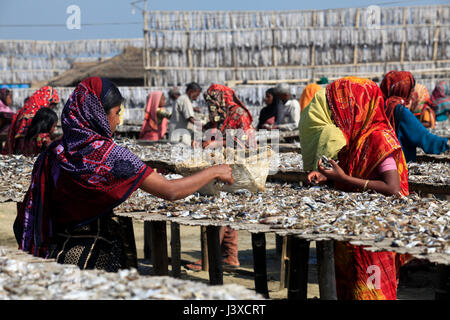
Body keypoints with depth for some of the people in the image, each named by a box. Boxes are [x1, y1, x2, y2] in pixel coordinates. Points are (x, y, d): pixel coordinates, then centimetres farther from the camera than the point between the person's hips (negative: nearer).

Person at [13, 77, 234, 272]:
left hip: (57, 253, 7)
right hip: (96, 257, -7)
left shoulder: (54, 153, 1)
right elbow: (171, 191, -19)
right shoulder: (108, 154, -18)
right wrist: (215, 172, -6)